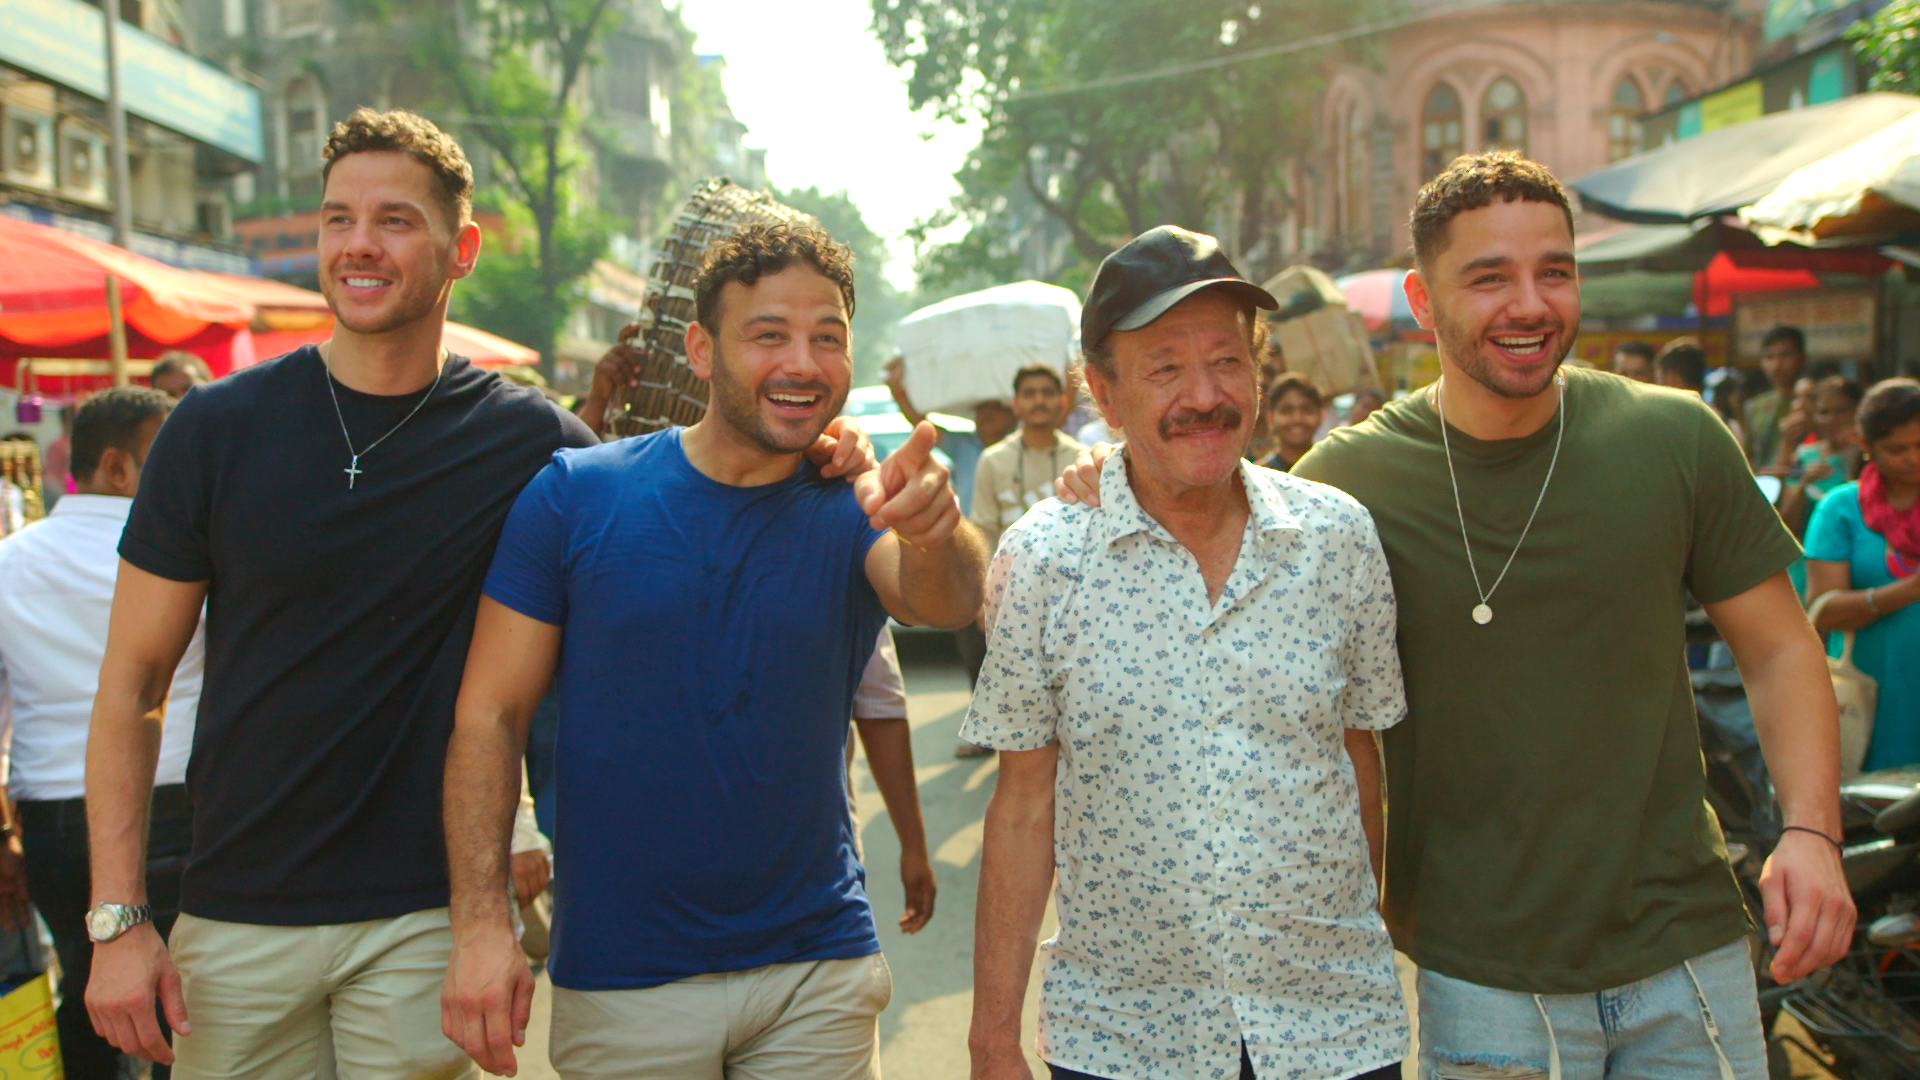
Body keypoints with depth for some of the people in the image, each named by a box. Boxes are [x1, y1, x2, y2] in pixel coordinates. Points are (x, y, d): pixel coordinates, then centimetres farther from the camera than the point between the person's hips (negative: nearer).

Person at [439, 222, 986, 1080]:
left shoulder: (852, 512, -3)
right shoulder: (576, 494, -6)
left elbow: (946, 602, -24)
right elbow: (489, 716, -5)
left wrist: (933, 530, -47)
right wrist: (482, 924, -15)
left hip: (820, 974, 1)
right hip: (620, 980, -1)